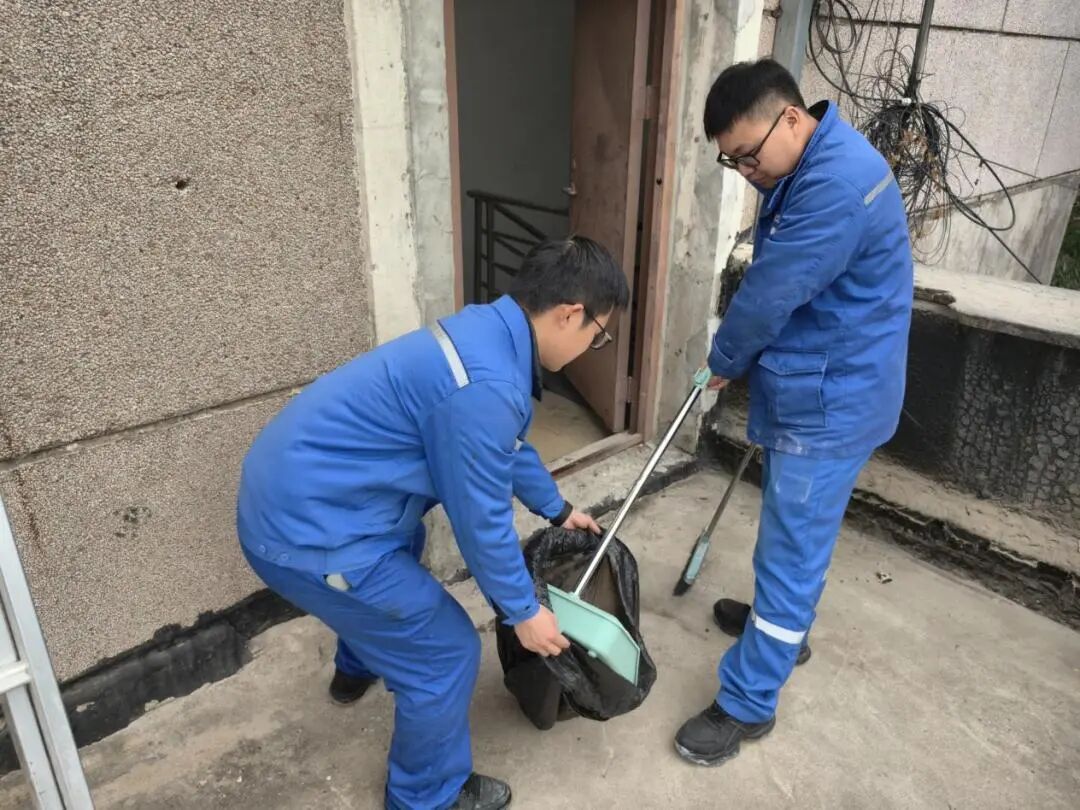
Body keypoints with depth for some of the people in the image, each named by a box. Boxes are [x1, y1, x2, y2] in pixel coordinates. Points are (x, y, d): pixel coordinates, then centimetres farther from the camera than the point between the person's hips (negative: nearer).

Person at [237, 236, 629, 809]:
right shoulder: (485, 387, -29)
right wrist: (523, 611, -1)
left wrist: (558, 510, 34)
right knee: (446, 652, 2)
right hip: (307, 530, -10)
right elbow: (481, 520, -17)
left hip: (290, 489, 10)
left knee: (405, 548, 37)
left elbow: (511, 448, 20)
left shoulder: (488, 333, 4)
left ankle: (357, 668, 63)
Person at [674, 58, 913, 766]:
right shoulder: (809, 170, 9)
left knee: (793, 549, 0)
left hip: (831, 402, -10)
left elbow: (768, 297, -21)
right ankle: (784, 624, 48)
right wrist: (740, 364, 7)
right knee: (792, 535, 25)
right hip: (811, 390, 10)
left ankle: (747, 704, 14)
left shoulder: (839, 181, -26)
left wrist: (723, 363, -4)